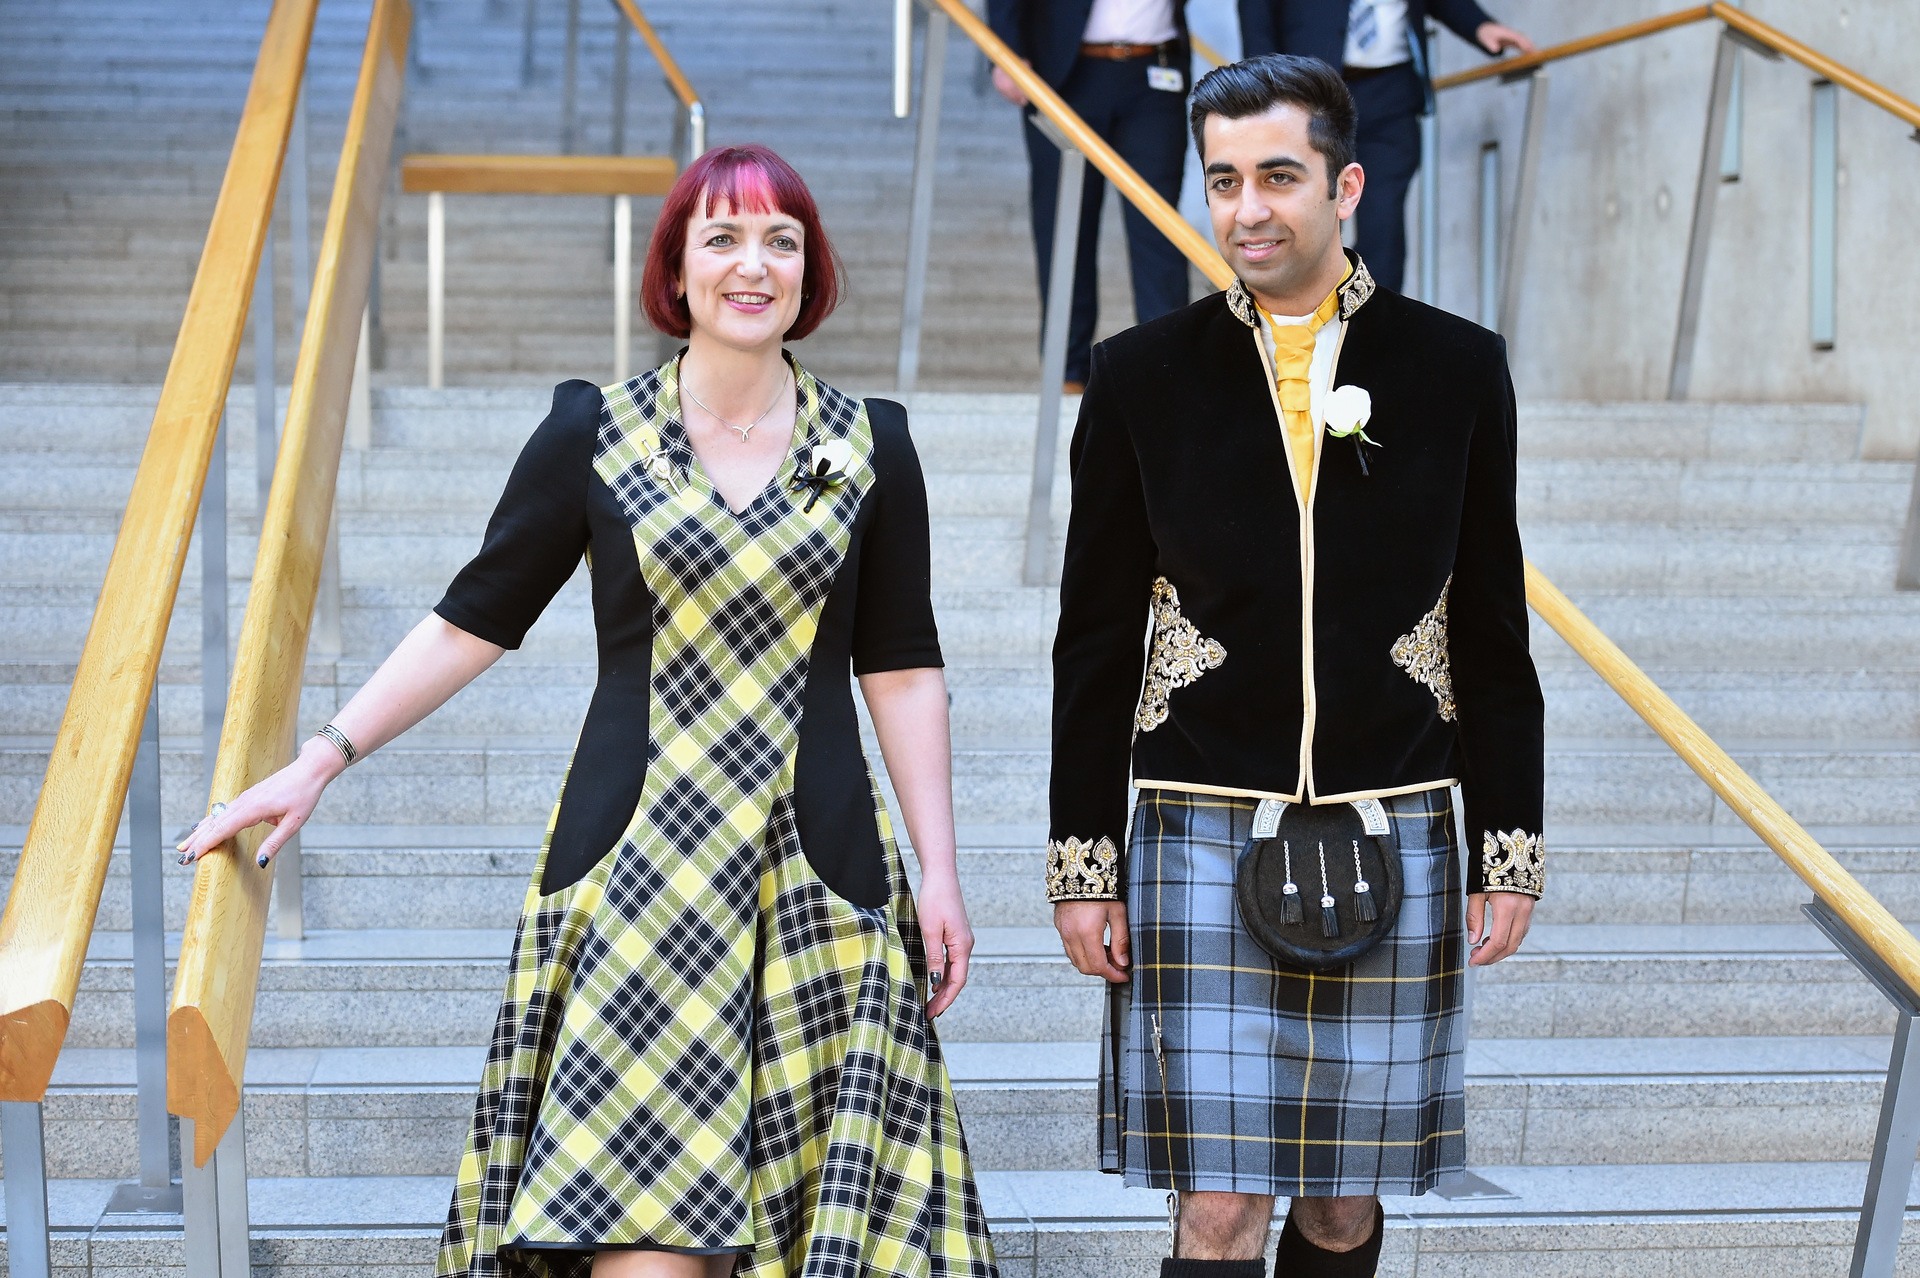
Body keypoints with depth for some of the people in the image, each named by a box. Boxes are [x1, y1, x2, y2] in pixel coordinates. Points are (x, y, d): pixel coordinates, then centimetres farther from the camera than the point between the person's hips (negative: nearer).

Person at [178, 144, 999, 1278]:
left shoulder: (871, 448, 6)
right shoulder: (594, 434, 3)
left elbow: (901, 673, 8)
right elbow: (475, 621, 6)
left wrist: (940, 874, 4)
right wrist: (320, 761, 0)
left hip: (813, 873, 1)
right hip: (634, 867, -1)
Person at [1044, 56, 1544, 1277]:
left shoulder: (1457, 367, 3)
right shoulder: (1144, 375, 2)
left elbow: (1495, 630, 7)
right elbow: (1095, 642, 4)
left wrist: (1511, 848, 4)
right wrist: (1082, 865, 1)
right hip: (1202, 844, -1)